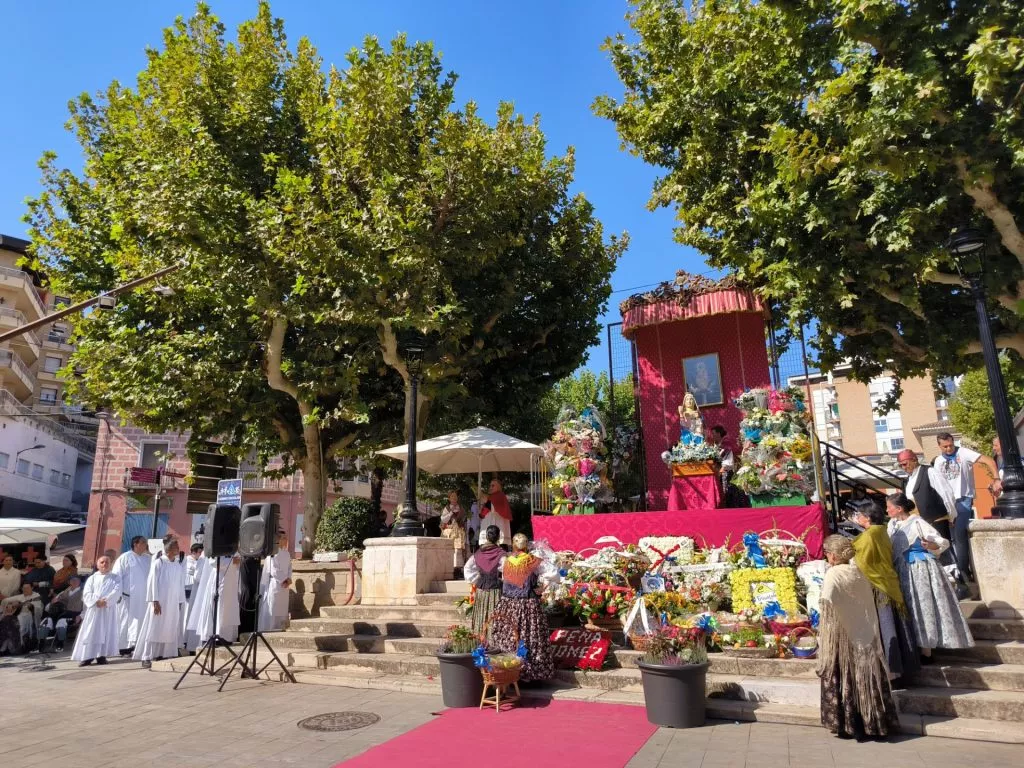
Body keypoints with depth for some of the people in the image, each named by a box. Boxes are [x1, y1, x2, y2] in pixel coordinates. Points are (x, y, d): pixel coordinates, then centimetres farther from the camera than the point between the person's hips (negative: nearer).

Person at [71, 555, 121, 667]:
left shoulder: (115, 578, 10)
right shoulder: (92, 578, 14)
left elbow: (117, 591, -4)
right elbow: (86, 594, 1)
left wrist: (106, 601, -19)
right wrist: (96, 601, -16)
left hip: (109, 609, -1)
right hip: (94, 609, 1)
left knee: (107, 631, -4)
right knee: (91, 631, -4)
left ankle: (101, 655, 1)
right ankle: (87, 656, -1)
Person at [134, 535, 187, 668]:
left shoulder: (180, 565, 8)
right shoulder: (159, 562, -5)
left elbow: (181, 584, 10)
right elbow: (152, 582, -7)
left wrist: (181, 601, 7)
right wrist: (155, 601, -13)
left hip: (174, 602, 5)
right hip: (159, 601, -5)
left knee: (170, 630, 5)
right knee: (154, 628, -2)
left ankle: (162, 655, 12)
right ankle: (146, 657, 3)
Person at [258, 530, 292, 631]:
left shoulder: (287, 553, 12)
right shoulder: (273, 553, -11)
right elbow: (273, 571, -15)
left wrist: (289, 579, -5)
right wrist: (283, 580, -10)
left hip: (284, 586, 7)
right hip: (274, 585, -7)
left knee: (282, 612, 8)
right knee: (272, 612, -5)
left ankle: (279, 630, 14)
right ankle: (269, 631, 0)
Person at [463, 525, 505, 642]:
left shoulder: (478, 553, 0)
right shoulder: (500, 554, -13)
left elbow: (467, 569, 5)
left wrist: (476, 581, 9)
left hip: (480, 590, 4)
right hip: (495, 590, -4)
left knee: (482, 619, 15)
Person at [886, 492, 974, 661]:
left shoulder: (917, 523, -15)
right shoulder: (892, 524, 6)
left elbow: (943, 542, -16)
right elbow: (890, 547, 15)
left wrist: (930, 545, -33)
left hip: (920, 570, -7)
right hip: (903, 571, 7)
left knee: (922, 608, -2)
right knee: (908, 610, 11)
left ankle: (926, 653, 6)